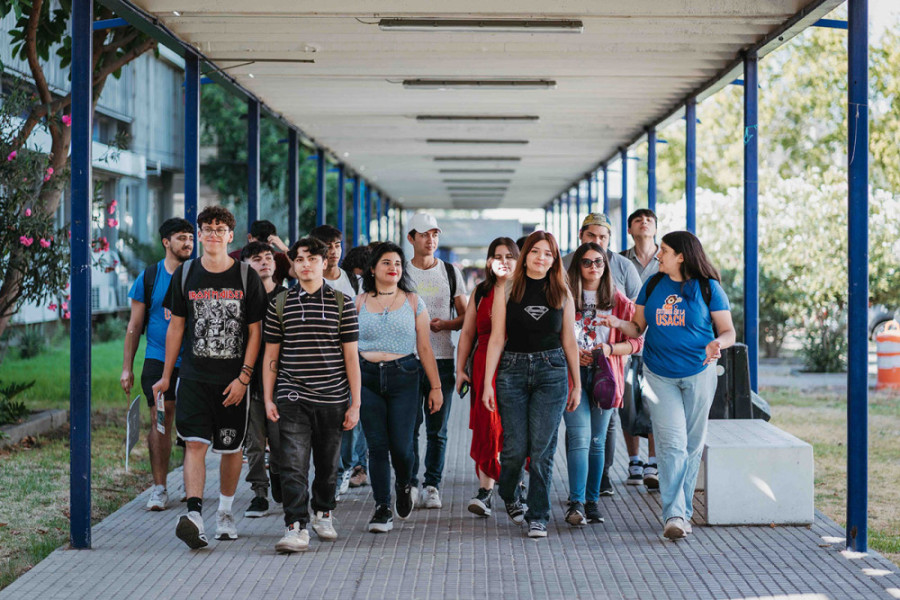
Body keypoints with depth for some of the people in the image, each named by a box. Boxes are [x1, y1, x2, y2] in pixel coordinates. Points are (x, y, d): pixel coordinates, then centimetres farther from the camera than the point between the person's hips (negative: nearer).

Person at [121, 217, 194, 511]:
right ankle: (159, 488, -1)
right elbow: (134, 326, 8)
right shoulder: (148, 278, 4)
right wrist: (127, 368, 5)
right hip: (158, 361, -1)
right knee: (161, 422, -6)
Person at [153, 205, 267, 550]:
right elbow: (176, 327, 11)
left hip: (233, 379, 0)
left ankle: (225, 512, 27)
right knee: (195, 443, -13)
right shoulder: (185, 275, 4)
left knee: (231, 447, 9)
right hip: (194, 376, 0)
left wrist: (244, 377, -8)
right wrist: (166, 375, 11)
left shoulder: (246, 278, -1)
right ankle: (194, 516, -23)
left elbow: (255, 331, 0)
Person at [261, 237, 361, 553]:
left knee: (328, 464, 12)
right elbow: (271, 354, 9)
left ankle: (323, 513, 33)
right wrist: (268, 399, 3)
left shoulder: (343, 302, 3)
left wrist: (355, 403, 0)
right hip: (292, 399, 0)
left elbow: (351, 355, 3)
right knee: (293, 465, -10)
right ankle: (296, 527, -10)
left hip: (333, 399, 1)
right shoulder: (279, 304, 5)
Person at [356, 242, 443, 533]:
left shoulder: (413, 302, 8)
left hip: (403, 375, -1)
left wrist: (435, 386, 4)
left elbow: (425, 348, 7)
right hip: (367, 377, 1)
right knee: (377, 445, -1)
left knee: (401, 445, -5)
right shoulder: (359, 302, 8)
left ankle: (403, 485, 28)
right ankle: (382, 509, 8)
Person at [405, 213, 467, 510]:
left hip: (442, 358, 1)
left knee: (437, 428, 3)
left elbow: (465, 316, 10)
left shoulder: (451, 272, 9)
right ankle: (410, 483, 8)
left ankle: (432, 485, 10)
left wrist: (445, 324, -9)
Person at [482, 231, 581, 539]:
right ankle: (510, 496, 29)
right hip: (513, 370, -1)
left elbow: (569, 342, 10)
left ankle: (538, 516, 6)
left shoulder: (562, 293, 6)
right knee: (515, 446, -1)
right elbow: (496, 339, 1)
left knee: (542, 448, -4)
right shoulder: (507, 290, 2)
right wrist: (487, 383, -3)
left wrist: (577, 385, 10)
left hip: (551, 372, 1)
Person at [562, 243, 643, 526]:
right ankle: (576, 503, -13)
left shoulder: (619, 301, 9)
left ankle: (592, 501, 14)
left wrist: (609, 349, -9)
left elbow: (635, 341, 7)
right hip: (572, 373, -2)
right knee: (579, 437, -13)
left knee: (597, 440, 7)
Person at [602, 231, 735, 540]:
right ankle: (674, 515, -14)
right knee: (672, 443, -10)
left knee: (692, 445, 7)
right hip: (659, 375, 1)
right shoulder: (653, 285, 7)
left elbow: (728, 331, 0)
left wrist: (717, 344, -22)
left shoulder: (708, 288, -2)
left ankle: (683, 510, 19)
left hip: (698, 374, -1)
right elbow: (638, 327, 11)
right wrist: (619, 323, -10)